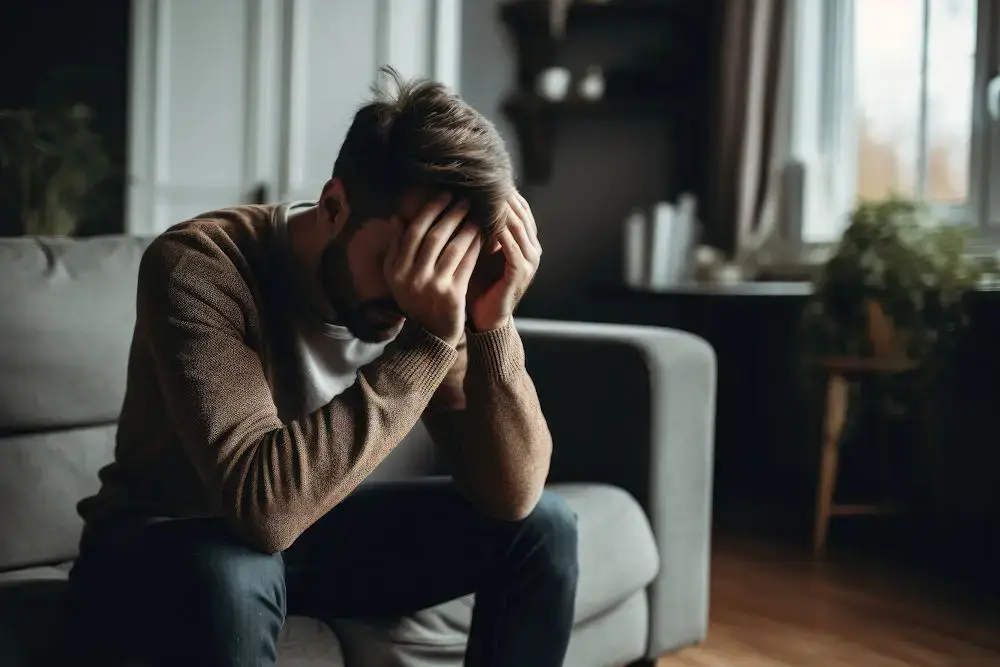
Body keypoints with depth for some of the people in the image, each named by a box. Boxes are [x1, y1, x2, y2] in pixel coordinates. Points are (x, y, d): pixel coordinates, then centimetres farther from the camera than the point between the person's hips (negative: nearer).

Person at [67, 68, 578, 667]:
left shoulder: (421, 302, -14)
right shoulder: (199, 264, -28)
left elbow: (512, 496, -17)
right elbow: (264, 503, -40)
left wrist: (493, 324, -31)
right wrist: (426, 341, -41)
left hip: (313, 525, 5)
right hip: (161, 547, -5)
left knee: (543, 527, -7)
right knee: (227, 574, -39)